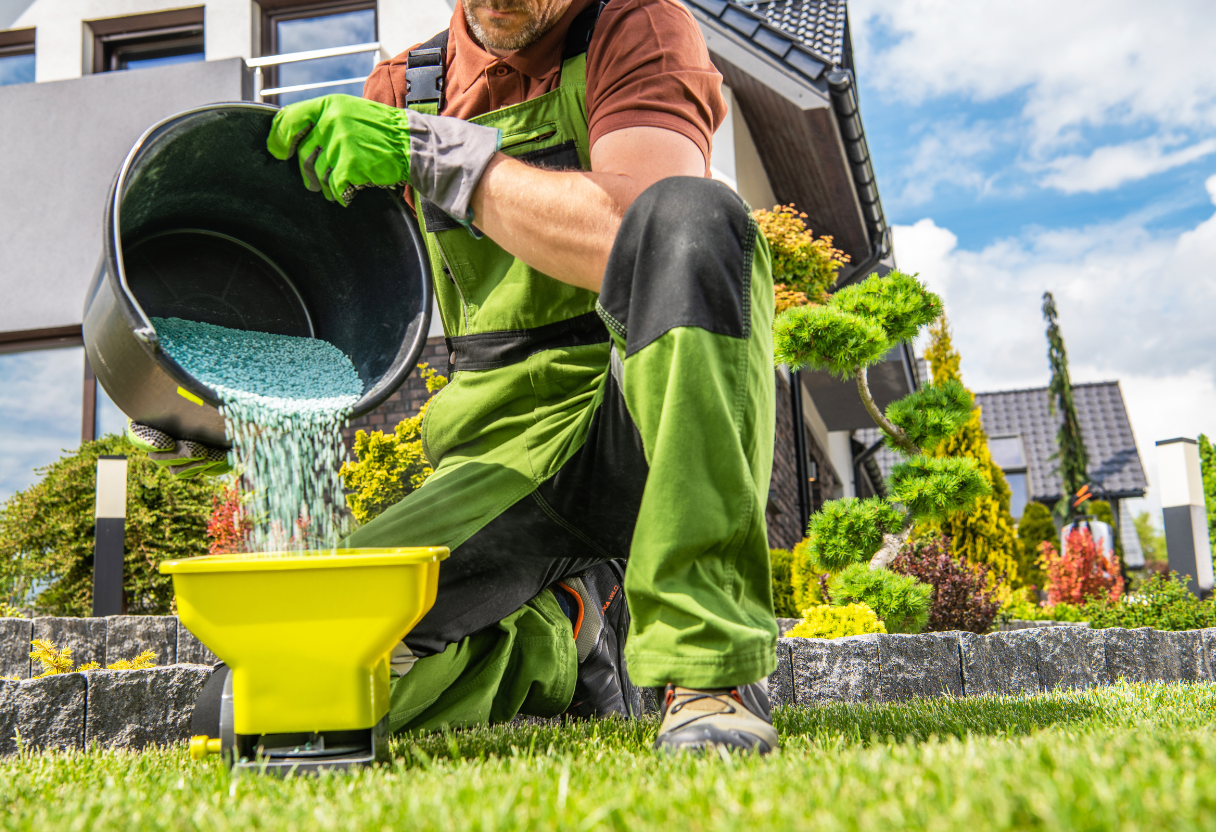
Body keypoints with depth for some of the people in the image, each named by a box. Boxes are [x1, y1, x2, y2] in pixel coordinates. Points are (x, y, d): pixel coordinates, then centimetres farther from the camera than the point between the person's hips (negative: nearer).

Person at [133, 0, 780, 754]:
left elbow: (630, 233, -20)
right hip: (506, 457, 4)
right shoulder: (404, 90, 13)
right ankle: (558, 635, 16)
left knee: (693, 215, -33)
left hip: (657, 430, -4)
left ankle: (714, 666, -31)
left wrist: (434, 150, -19)